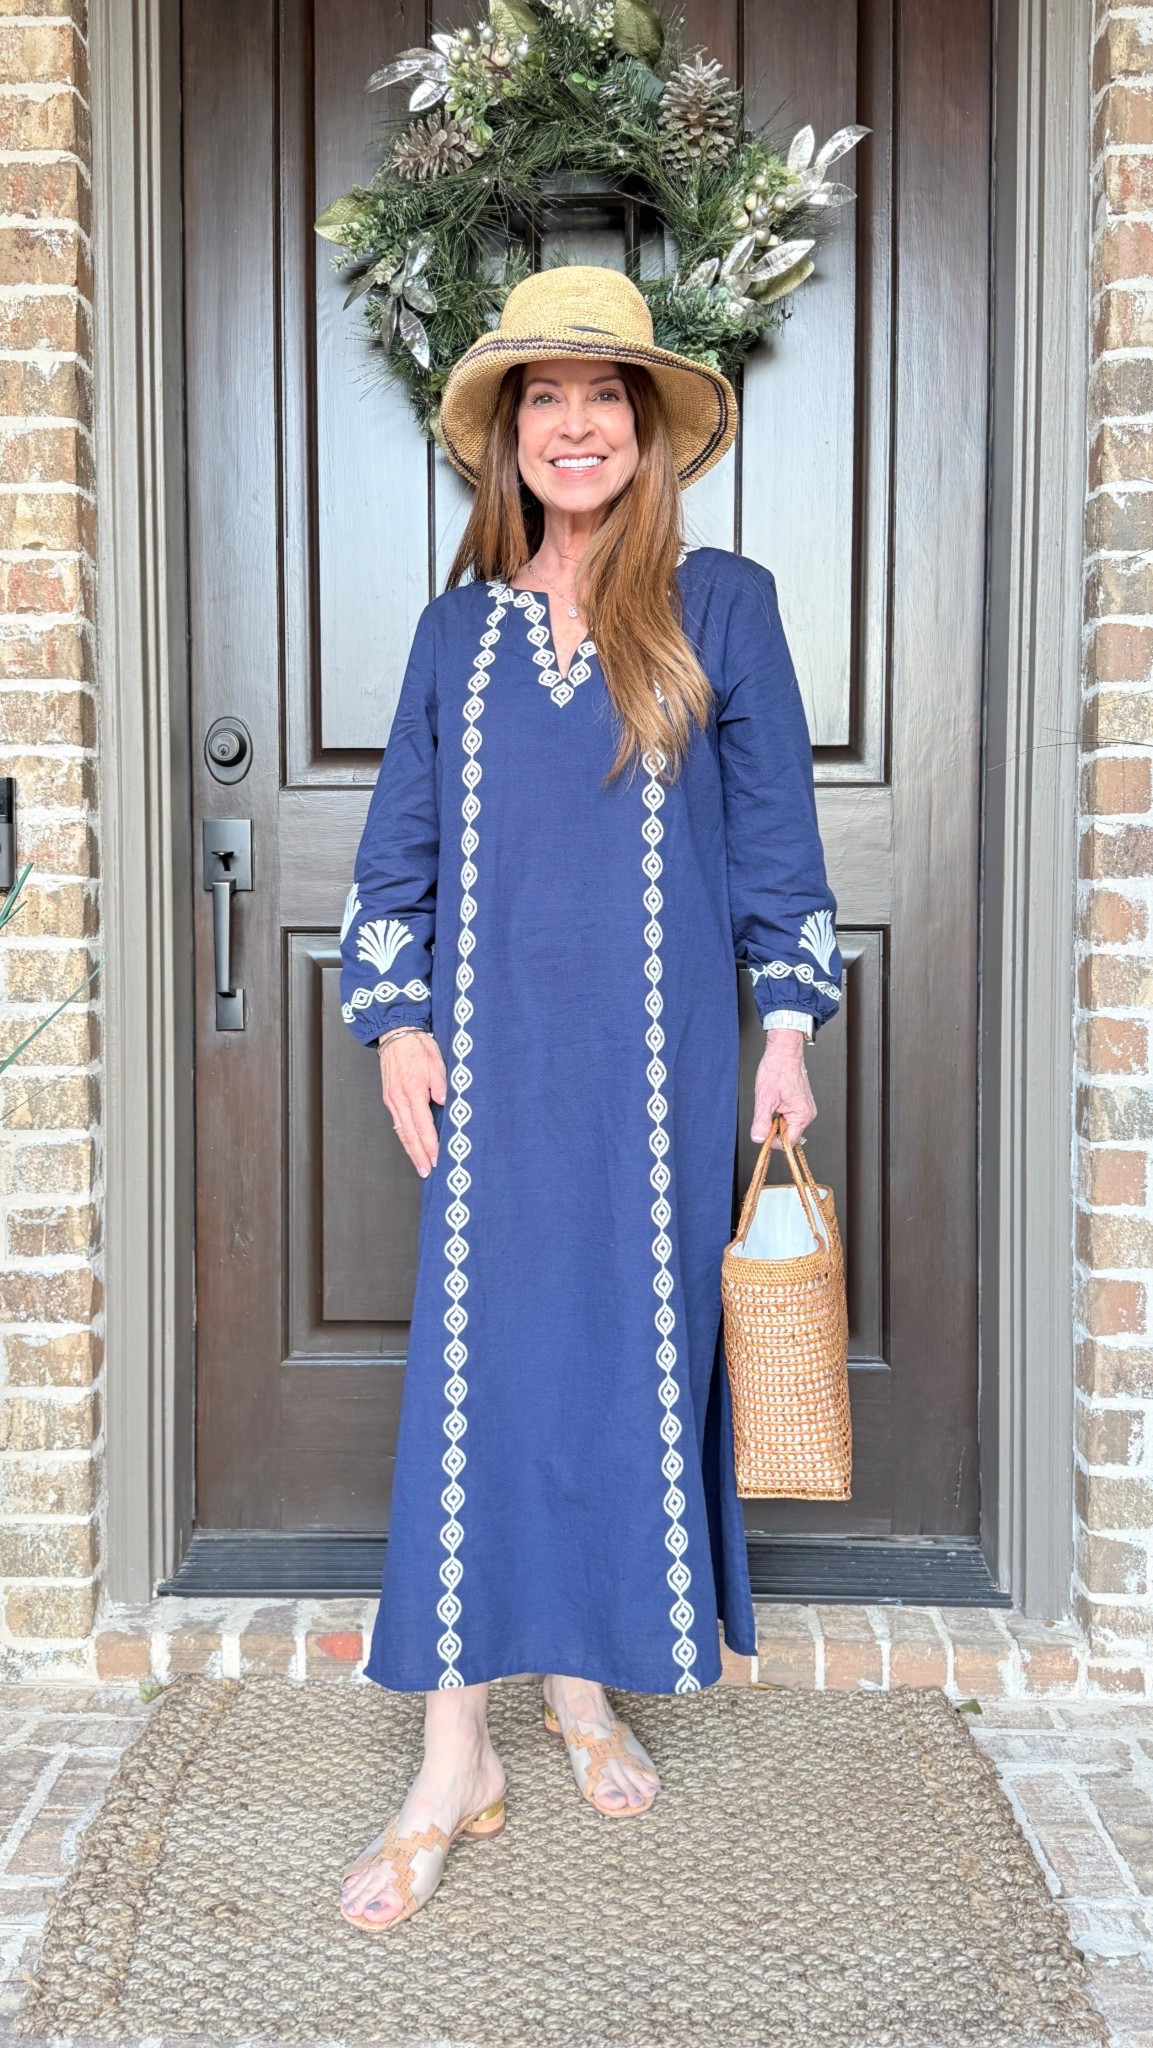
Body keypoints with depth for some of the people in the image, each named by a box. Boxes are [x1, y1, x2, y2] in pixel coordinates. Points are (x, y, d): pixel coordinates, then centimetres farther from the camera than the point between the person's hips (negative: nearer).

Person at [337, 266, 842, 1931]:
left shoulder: (723, 606, 3)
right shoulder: (461, 626, 9)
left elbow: (776, 831, 4)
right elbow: (401, 844, 11)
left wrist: (789, 1022, -1)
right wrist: (397, 1018, 2)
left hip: (656, 1056, -1)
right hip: (491, 1057, 1)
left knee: (634, 1348, 7)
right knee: (473, 1366, -1)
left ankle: (587, 1676, 28)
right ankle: (456, 1757, 8)